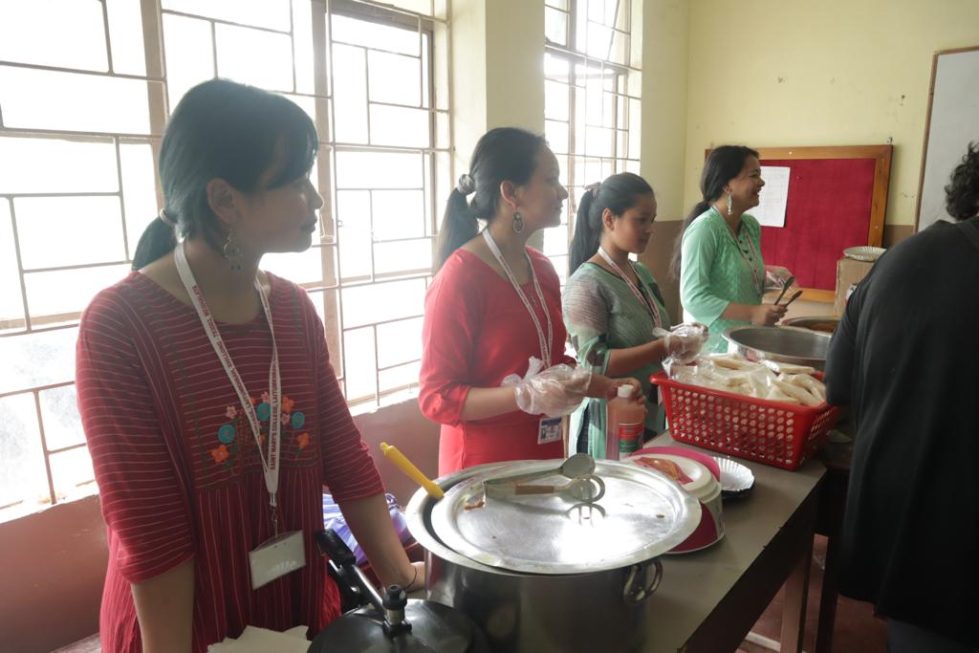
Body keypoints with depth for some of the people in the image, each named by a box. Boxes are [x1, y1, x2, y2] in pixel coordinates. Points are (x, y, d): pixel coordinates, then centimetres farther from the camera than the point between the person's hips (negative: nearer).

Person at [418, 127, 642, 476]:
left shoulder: (542, 268, 5)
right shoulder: (460, 277, -18)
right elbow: (437, 398, -18)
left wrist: (605, 387, 6)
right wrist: (526, 396, -27)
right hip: (483, 467, -7)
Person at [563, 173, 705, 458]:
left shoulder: (642, 273, 8)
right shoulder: (586, 284, -17)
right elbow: (594, 362, -23)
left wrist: (679, 344, -1)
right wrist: (665, 347, -24)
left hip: (652, 415, 8)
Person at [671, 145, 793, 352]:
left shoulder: (752, 225, 4)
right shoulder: (704, 228, -19)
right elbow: (693, 298, -23)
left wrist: (770, 278, -1)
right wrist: (752, 313, -26)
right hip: (714, 346, -7)